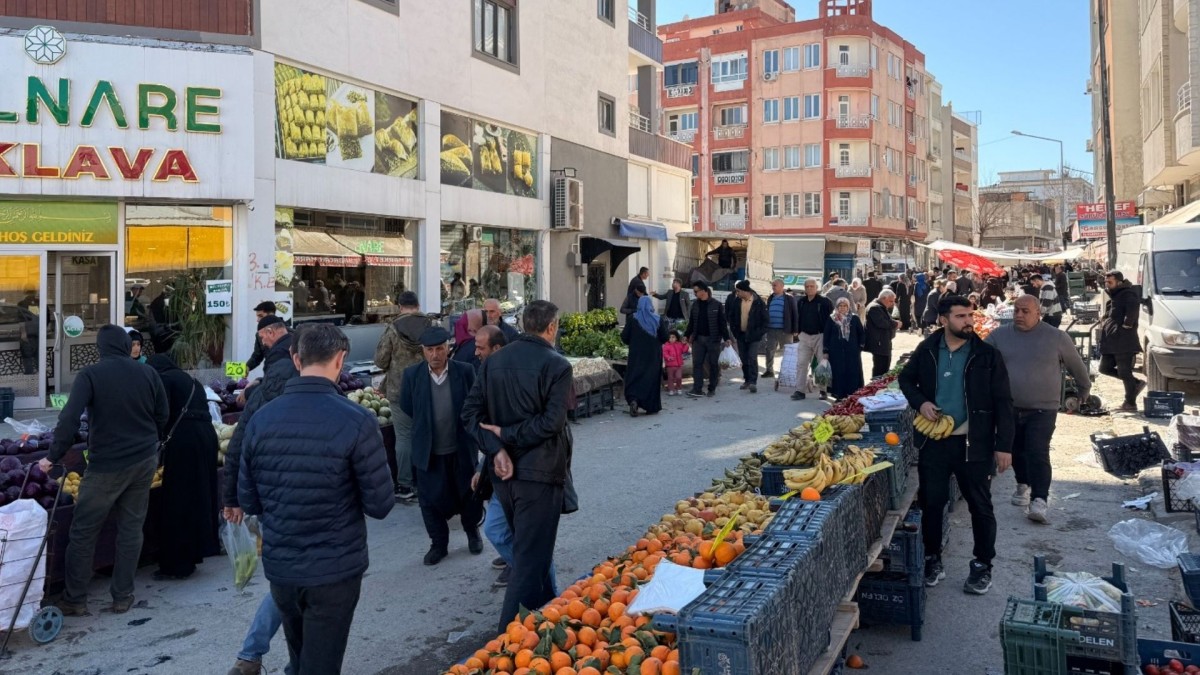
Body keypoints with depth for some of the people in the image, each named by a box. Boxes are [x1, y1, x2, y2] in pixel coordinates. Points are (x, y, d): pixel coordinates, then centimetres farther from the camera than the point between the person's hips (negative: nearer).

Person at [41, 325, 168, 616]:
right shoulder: (148, 373, 2)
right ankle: (123, 597, 16)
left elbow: (70, 417, -18)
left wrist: (54, 456, -11)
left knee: (83, 532, 9)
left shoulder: (90, 375, -9)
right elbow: (163, 415, 8)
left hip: (106, 464, -4)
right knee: (131, 529, 11)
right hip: (144, 461, 4)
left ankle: (75, 599, 16)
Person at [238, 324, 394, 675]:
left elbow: (248, 501, 3)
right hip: (335, 569, -5)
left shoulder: (261, 419, -4)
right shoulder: (356, 421, -18)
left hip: (279, 566, 5)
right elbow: (380, 505, -14)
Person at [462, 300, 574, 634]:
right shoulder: (556, 364, -13)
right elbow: (552, 421, -22)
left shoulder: (494, 361, 5)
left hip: (504, 471, 7)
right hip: (539, 472, -7)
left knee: (529, 546, 24)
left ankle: (545, 608, 42)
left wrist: (497, 449, -9)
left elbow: (471, 411, 0)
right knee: (531, 554, 1)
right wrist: (507, 435, -13)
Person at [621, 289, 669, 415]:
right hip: (654, 355, 1)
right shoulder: (657, 320, -5)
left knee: (635, 377, 6)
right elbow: (664, 337, -3)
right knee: (652, 378, 9)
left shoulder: (632, 319, -8)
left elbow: (624, 337, -5)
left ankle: (633, 399, -18)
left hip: (637, 354, -1)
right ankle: (652, 407, 12)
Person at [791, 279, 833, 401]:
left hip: (820, 336, -4)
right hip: (804, 336, 4)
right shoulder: (800, 301, 8)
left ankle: (823, 390, 14)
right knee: (801, 363, 0)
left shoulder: (824, 301, -8)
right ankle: (800, 390, 3)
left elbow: (831, 319, -7)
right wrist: (798, 333, 13)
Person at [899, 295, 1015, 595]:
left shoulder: (987, 354, -6)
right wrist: (920, 402, -6)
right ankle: (932, 559, 27)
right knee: (931, 503, 10)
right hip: (934, 441, 2)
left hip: (973, 443, -2)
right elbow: (906, 379, 15)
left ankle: (982, 566, 24)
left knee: (980, 506, 8)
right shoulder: (926, 350, -1)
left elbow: (1002, 402, -5)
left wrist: (1004, 445, -10)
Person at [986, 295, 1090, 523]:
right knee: (1016, 451, 16)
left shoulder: (1057, 338, -2)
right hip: (1009, 408, 3)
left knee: (1037, 453, -13)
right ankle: (1024, 485, 39)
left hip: (1042, 410, -3)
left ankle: (1040, 500, -13)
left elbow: (1077, 365, 11)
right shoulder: (1000, 335, 2)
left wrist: (1085, 390, 21)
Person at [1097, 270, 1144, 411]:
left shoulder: (1127, 295, -11)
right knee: (1104, 368, 12)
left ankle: (1130, 403, 8)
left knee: (1125, 373, -3)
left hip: (1124, 342, -10)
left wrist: (1127, 324, -25)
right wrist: (1104, 321, 14)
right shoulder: (1114, 296, 19)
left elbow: (1134, 308, -32)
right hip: (1110, 342, 10)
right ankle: (1136, 383, 22)